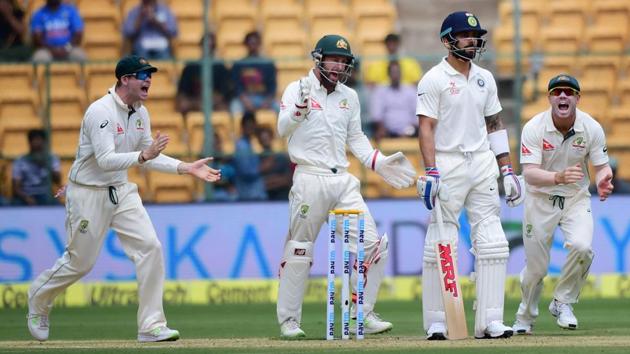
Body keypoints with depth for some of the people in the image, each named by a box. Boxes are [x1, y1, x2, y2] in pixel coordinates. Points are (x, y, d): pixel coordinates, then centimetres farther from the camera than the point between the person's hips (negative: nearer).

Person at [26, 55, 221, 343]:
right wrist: (143, 156, -42)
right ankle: (38, 301, 34)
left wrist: (187, 168, -1)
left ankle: (152, 326, -8)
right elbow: (105, 160, -29)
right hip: (89, 195, -7)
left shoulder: (140, 113, 4)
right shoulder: (101, 111, -21)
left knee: (150, 246, -10)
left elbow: (150, 157, 11)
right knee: (79, 262, 4)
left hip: (121, 190, 7)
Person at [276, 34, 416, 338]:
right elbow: (283, 129, -16)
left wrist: (379, 163, 10)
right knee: (298, 251, -1)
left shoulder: (349, 96, 14)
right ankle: (288, 320, 9)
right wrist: (301, 108, -34)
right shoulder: (297, 90, -2)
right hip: (309, 179, -5)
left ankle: (362, 316, 8)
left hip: (343, 181, 5)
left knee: (372, 245, -1)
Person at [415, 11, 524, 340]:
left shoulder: (484, 78, 13)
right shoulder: (434, 79, -4)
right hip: (447, 165, -5)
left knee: (492, 243, -1)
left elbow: (495, 125, 16)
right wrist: (430, 172, -21)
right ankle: (436, 322, 2)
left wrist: (507, 170, 10)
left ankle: (489, 321, 1)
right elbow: (426, 128, -11)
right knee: (440, 243, -4)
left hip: (483, 163, 6)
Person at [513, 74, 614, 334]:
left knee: (582, 247, -26)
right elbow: (529, 173, -25)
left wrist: (603, 181, -29)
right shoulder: (534, 128, -18)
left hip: (576, 199, 1)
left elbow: (601, 166, -3)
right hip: (541, 200, -1)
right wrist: (559, 177, -45)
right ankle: (525, 317, 30)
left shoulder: (592, 128, -11)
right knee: (536, 265, 2)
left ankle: (562, 302, -3)